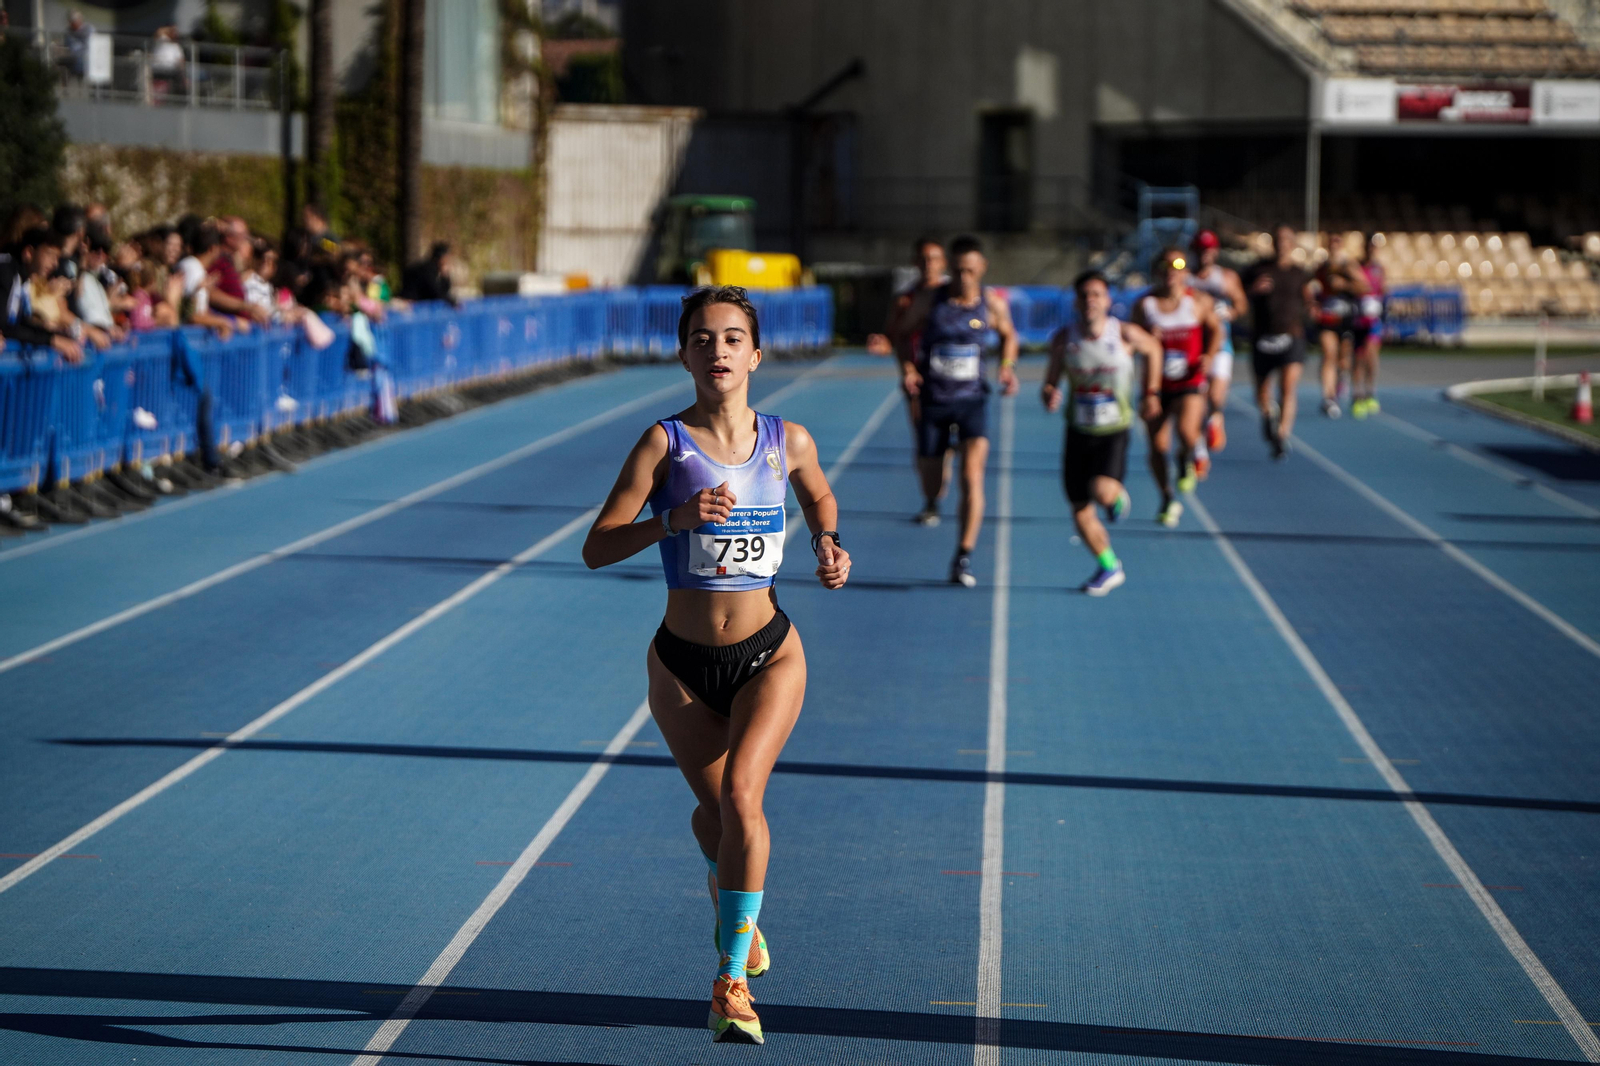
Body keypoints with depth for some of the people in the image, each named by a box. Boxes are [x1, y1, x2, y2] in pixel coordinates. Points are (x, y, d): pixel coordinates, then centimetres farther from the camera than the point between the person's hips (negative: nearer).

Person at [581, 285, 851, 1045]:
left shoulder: (788, 442, -3)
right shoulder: (665, 442, -12)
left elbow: (820, 499, 20)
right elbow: (596, 548, -16)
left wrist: (828, 546, 0)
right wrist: (674, 518, -30)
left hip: (768, 654, 0)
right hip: (683, 662, 0)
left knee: (740, 792, -21)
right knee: (715, 808, 14)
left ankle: (733, 982, -16)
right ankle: (727, 885, 52)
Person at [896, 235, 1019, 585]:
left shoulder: (992, 303, -4)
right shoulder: (928, 300, -8)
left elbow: (1008, 335, 15)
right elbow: (904, 332, 7)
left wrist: (1007, 367, -2)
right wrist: (907, 367, -10)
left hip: (972, 400, 0)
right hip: (933, 400, 0)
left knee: (972, 477, -17)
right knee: (932, 487, 7)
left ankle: (963, 559, -11)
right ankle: (931, 502, 47)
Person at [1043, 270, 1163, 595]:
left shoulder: (1125, 333, -11)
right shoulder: (1064, 338, -8)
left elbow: (1153, 348, 10)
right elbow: (1051, 381, 0)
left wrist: (1151, 391, 12)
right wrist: (1049, 395, -23)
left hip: (1114, 431, -3)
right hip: (1079, 431, 3)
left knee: (1103, 491, -26)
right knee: (1080, 510, 4)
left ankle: (1118, 495, 13)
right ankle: (1109, 567, 26)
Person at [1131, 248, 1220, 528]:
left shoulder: (1199, 302, -1)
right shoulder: (1144, 305, -2)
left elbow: (1215, 329, 13)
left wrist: (1209, 355, -3)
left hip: (1190, 383, -1)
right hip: (1156, 385, 1)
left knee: (1187, 432, -26)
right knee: (1158, 447, 3)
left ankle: (1187, 462, 11)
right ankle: (1168, 501, 26)